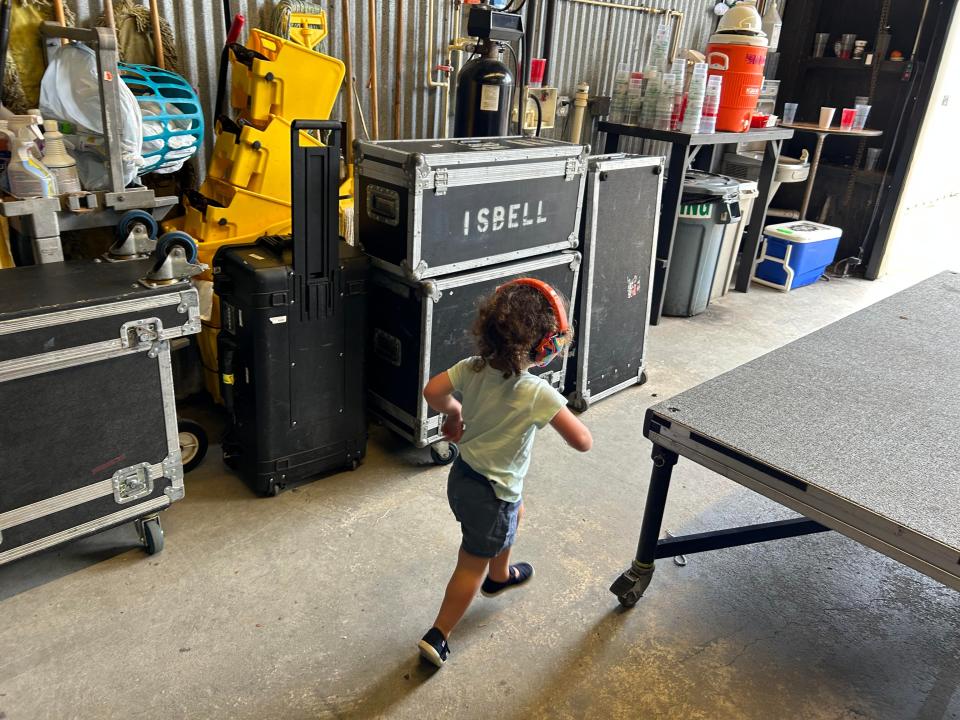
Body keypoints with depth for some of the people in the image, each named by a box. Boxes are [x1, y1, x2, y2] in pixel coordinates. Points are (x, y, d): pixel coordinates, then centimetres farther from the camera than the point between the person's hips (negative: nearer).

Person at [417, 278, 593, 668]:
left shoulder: (473, 368, -15)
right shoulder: (538, 394, -29)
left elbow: (432, 392, -10)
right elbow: (583, 441, -27)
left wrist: (454, 412, 8)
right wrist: (564, 415, -7)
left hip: (462, 476, 8)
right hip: (490, 495, -7)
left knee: (514, 511, 35)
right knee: (473, 566, 13)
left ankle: (500, 576, 59)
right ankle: (437, 637, 24)